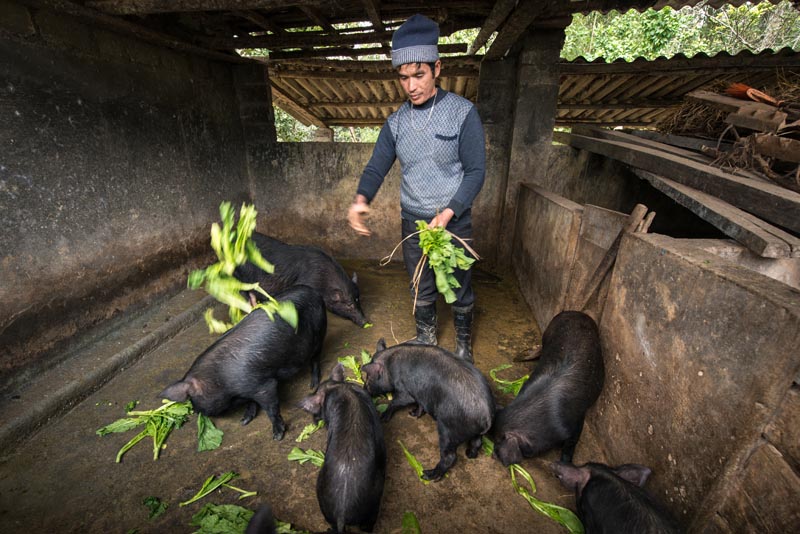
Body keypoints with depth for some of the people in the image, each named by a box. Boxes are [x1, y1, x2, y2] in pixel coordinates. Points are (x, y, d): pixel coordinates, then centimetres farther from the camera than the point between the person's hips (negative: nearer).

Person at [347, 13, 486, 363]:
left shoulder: (462, 112, -9)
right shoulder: (396, 122, 3)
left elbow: (476, 171, -10)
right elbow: (376, 167, 0)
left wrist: (448, 212, -22)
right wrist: (361, 198, -22)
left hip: (454, 221, -3)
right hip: (413, 222, 4)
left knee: (460, 289, 12)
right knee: (422, 288, 18)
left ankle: (463, 343, 36)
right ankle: (426, 337, 41)